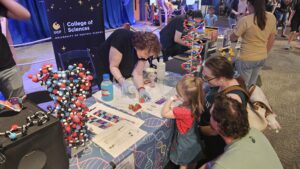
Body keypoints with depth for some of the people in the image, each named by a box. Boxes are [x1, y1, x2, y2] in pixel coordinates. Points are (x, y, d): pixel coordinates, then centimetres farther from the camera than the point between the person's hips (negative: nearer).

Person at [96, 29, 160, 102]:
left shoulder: (145, 51, -19)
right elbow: (113, 66, -30)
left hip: (124, 73, 4)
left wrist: (141, 89, -36)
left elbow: (137, 73, -20)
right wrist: (122, 81, -45)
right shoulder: (122, 38, -34)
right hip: (106, 70, -4)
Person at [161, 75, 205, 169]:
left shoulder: (183, 111, -40)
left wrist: (171, 99, -22)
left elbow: (164, 113, -29)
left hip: (185, 142, -6)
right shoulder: (196, 104, -18)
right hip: (194, 140, 6)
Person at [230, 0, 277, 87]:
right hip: (262, 58, 6)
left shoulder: (245, 20, -22)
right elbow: (271, 40, 7)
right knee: (251, 85, 23)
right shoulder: (272, 17, -2)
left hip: (247, 59, -6)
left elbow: (232, 38, -9)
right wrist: (264, 53, 19)